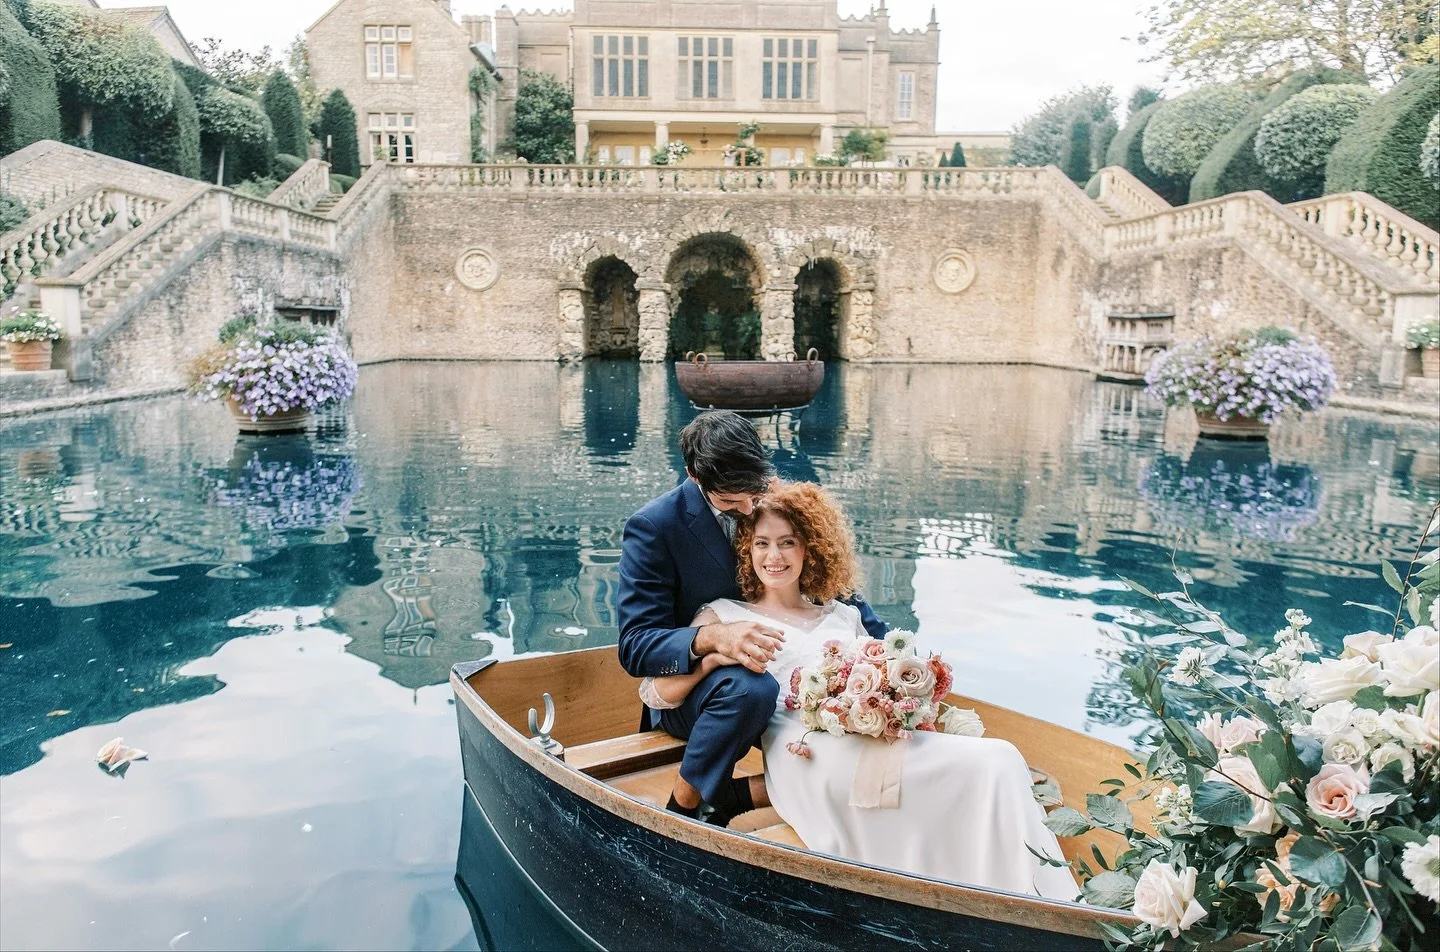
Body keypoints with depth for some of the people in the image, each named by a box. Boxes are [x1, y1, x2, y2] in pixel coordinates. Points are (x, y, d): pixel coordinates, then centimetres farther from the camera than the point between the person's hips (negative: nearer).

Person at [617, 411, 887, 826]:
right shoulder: (653, 526, -15)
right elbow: (635, 646, -18)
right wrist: (712, 637, -37)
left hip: (781, 672, 5)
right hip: (688, 685, -5)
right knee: (749, 687, -37)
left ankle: (730, 796, -12)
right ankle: (685, 807, -13)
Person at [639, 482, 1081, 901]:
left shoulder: (843, 615, 27)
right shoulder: (726, 615, 16)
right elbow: (654, 691, 8)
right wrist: (714, 654, -12)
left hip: (875, 740, 5)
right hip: (806, 756, -5)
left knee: (1000, 759, -24)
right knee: (994, 762, -25)